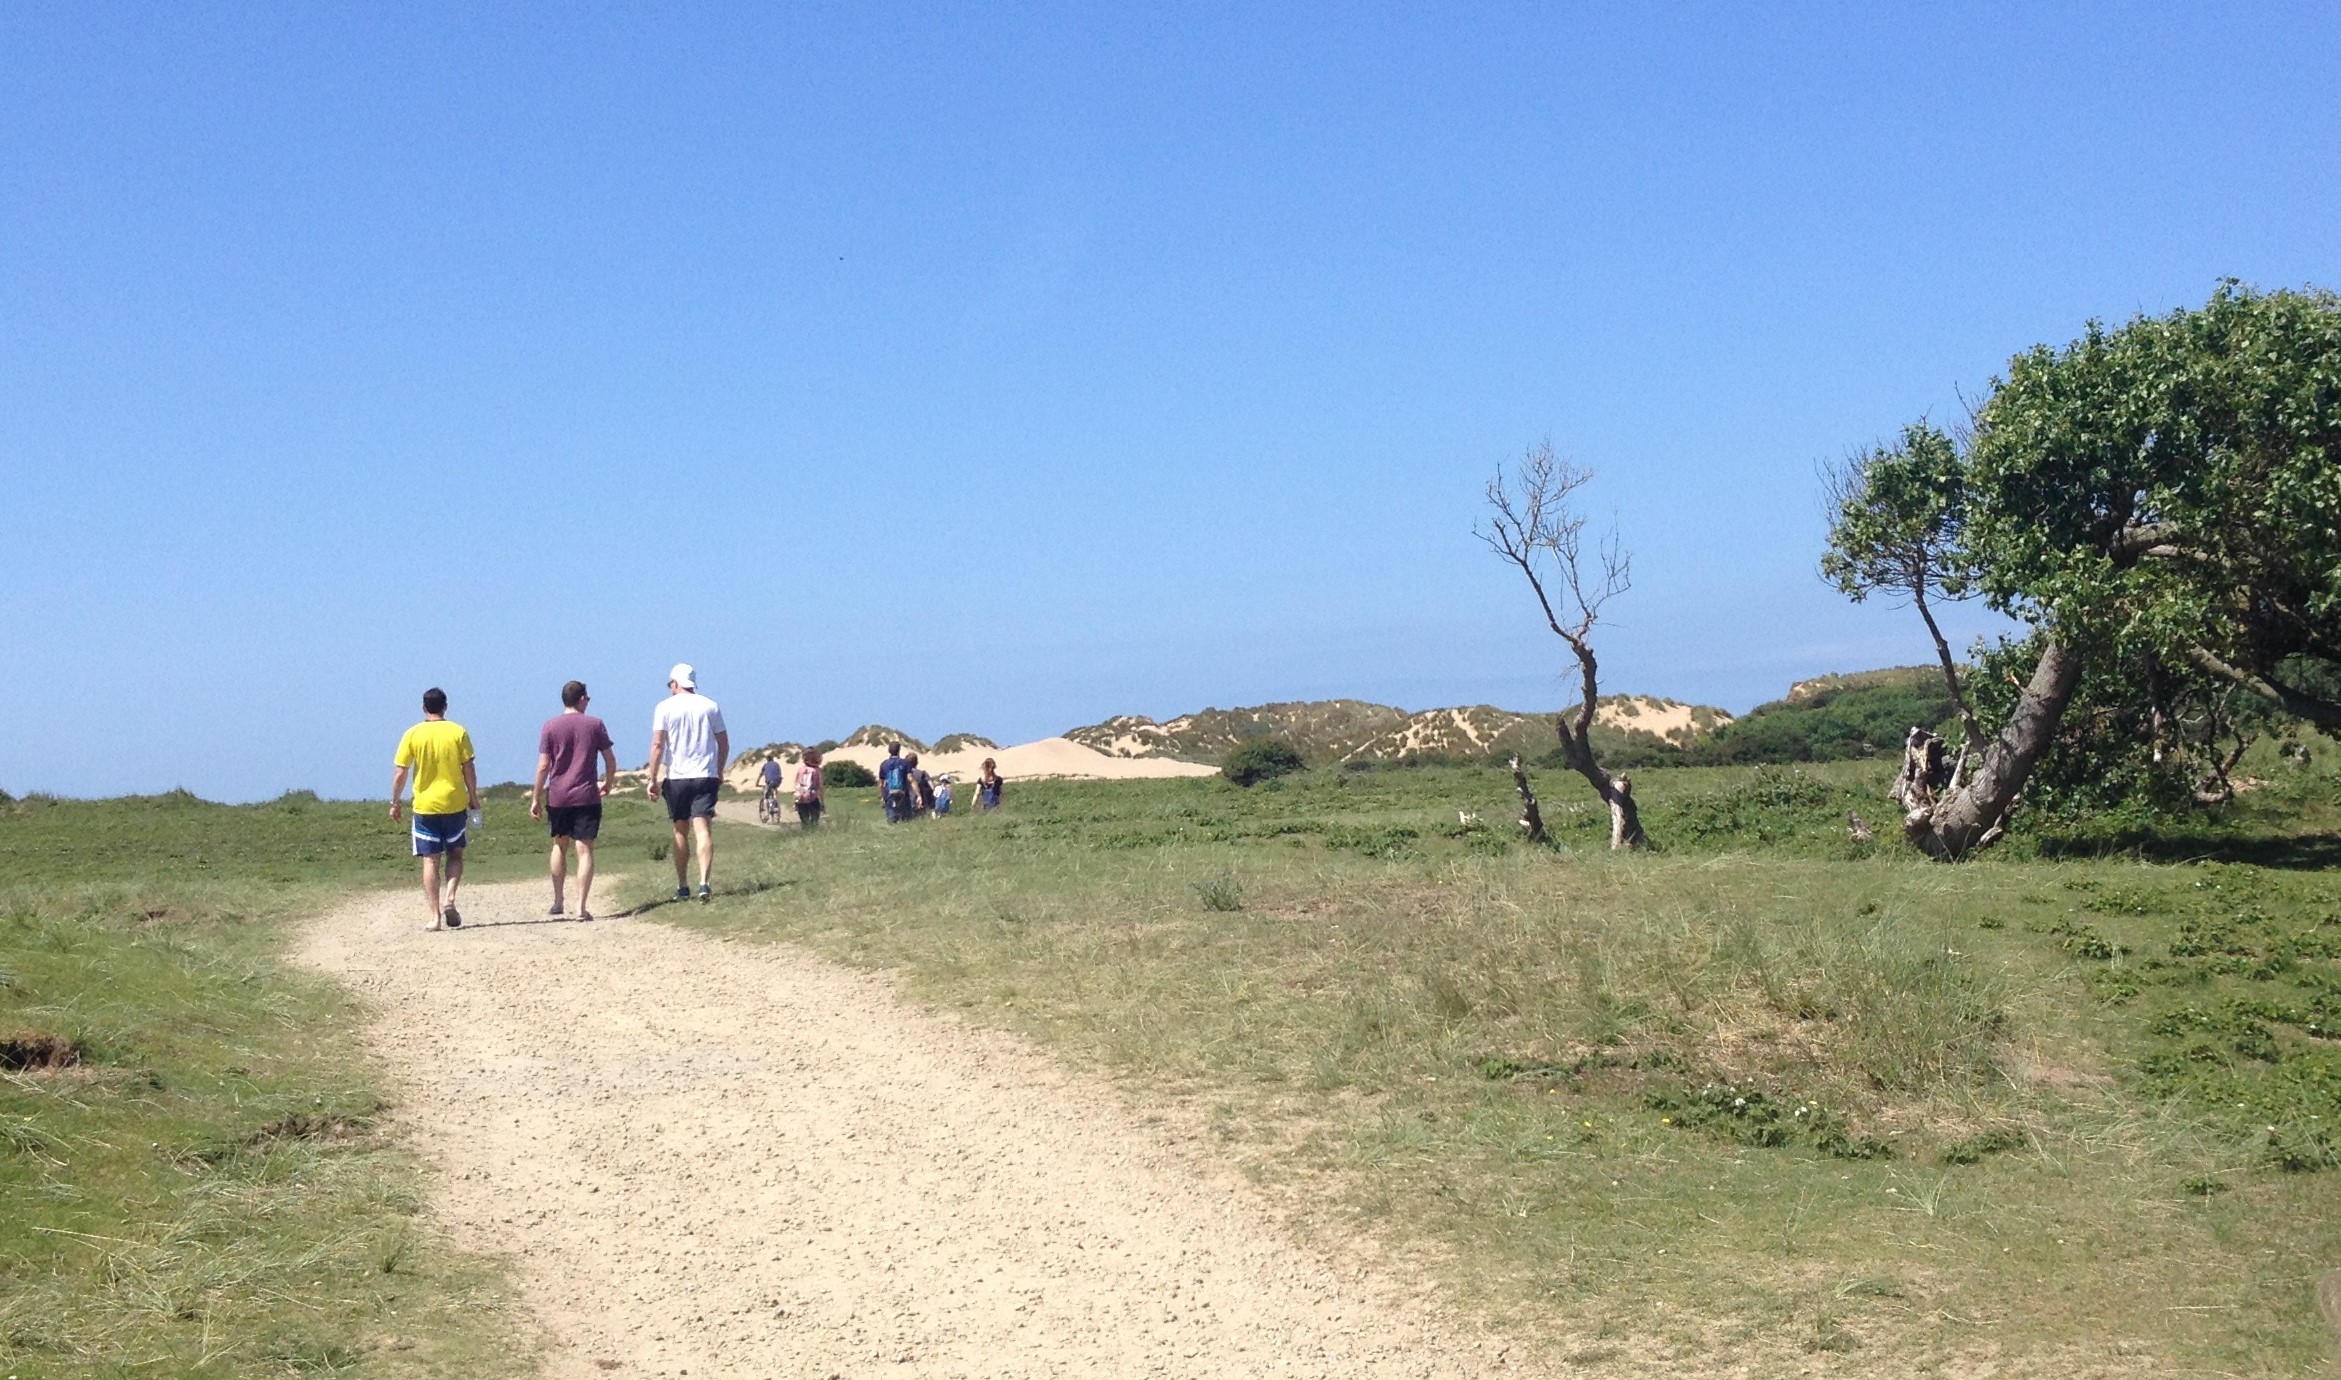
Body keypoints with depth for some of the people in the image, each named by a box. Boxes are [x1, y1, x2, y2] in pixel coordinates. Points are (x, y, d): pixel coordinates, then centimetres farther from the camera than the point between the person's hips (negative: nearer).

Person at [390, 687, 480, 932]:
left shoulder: (412, 735, -2)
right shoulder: (458, 732, -2)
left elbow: (400, 774, -2)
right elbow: (469, 770, -2)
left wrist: (395, 803, 8)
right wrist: (474, 798, 9)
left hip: (425, 806, 0)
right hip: (455, 804, 0)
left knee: (430, 860, 3)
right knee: (455, 854, 16)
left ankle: (435, 916, -1)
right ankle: (449, 898, -5)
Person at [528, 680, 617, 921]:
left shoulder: (550, 727, 0)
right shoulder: (595, 725, 0)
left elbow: (543, 766, -3)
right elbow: (611, 761, 2)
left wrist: (536, 798, 4)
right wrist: (608, 784, 20)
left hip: (557, 797, 2)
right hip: (587, 797, -1)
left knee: (560, 846, 18)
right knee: (584, 850, -3)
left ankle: (557, 901, 21)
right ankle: (581, 906, -11)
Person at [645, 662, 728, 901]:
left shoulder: (665, 707, 0)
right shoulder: (710, 706, 7)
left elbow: (657, 745, -7)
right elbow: (724, 744, 10)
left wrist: (653, 779, -3)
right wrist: (719, 773, 23)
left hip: (677, 777, -1)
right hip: (706, 776, 1)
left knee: (681, 831, 11)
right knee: (703, 829, -6)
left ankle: (682, 886, 15)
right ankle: (703, 882, -21)